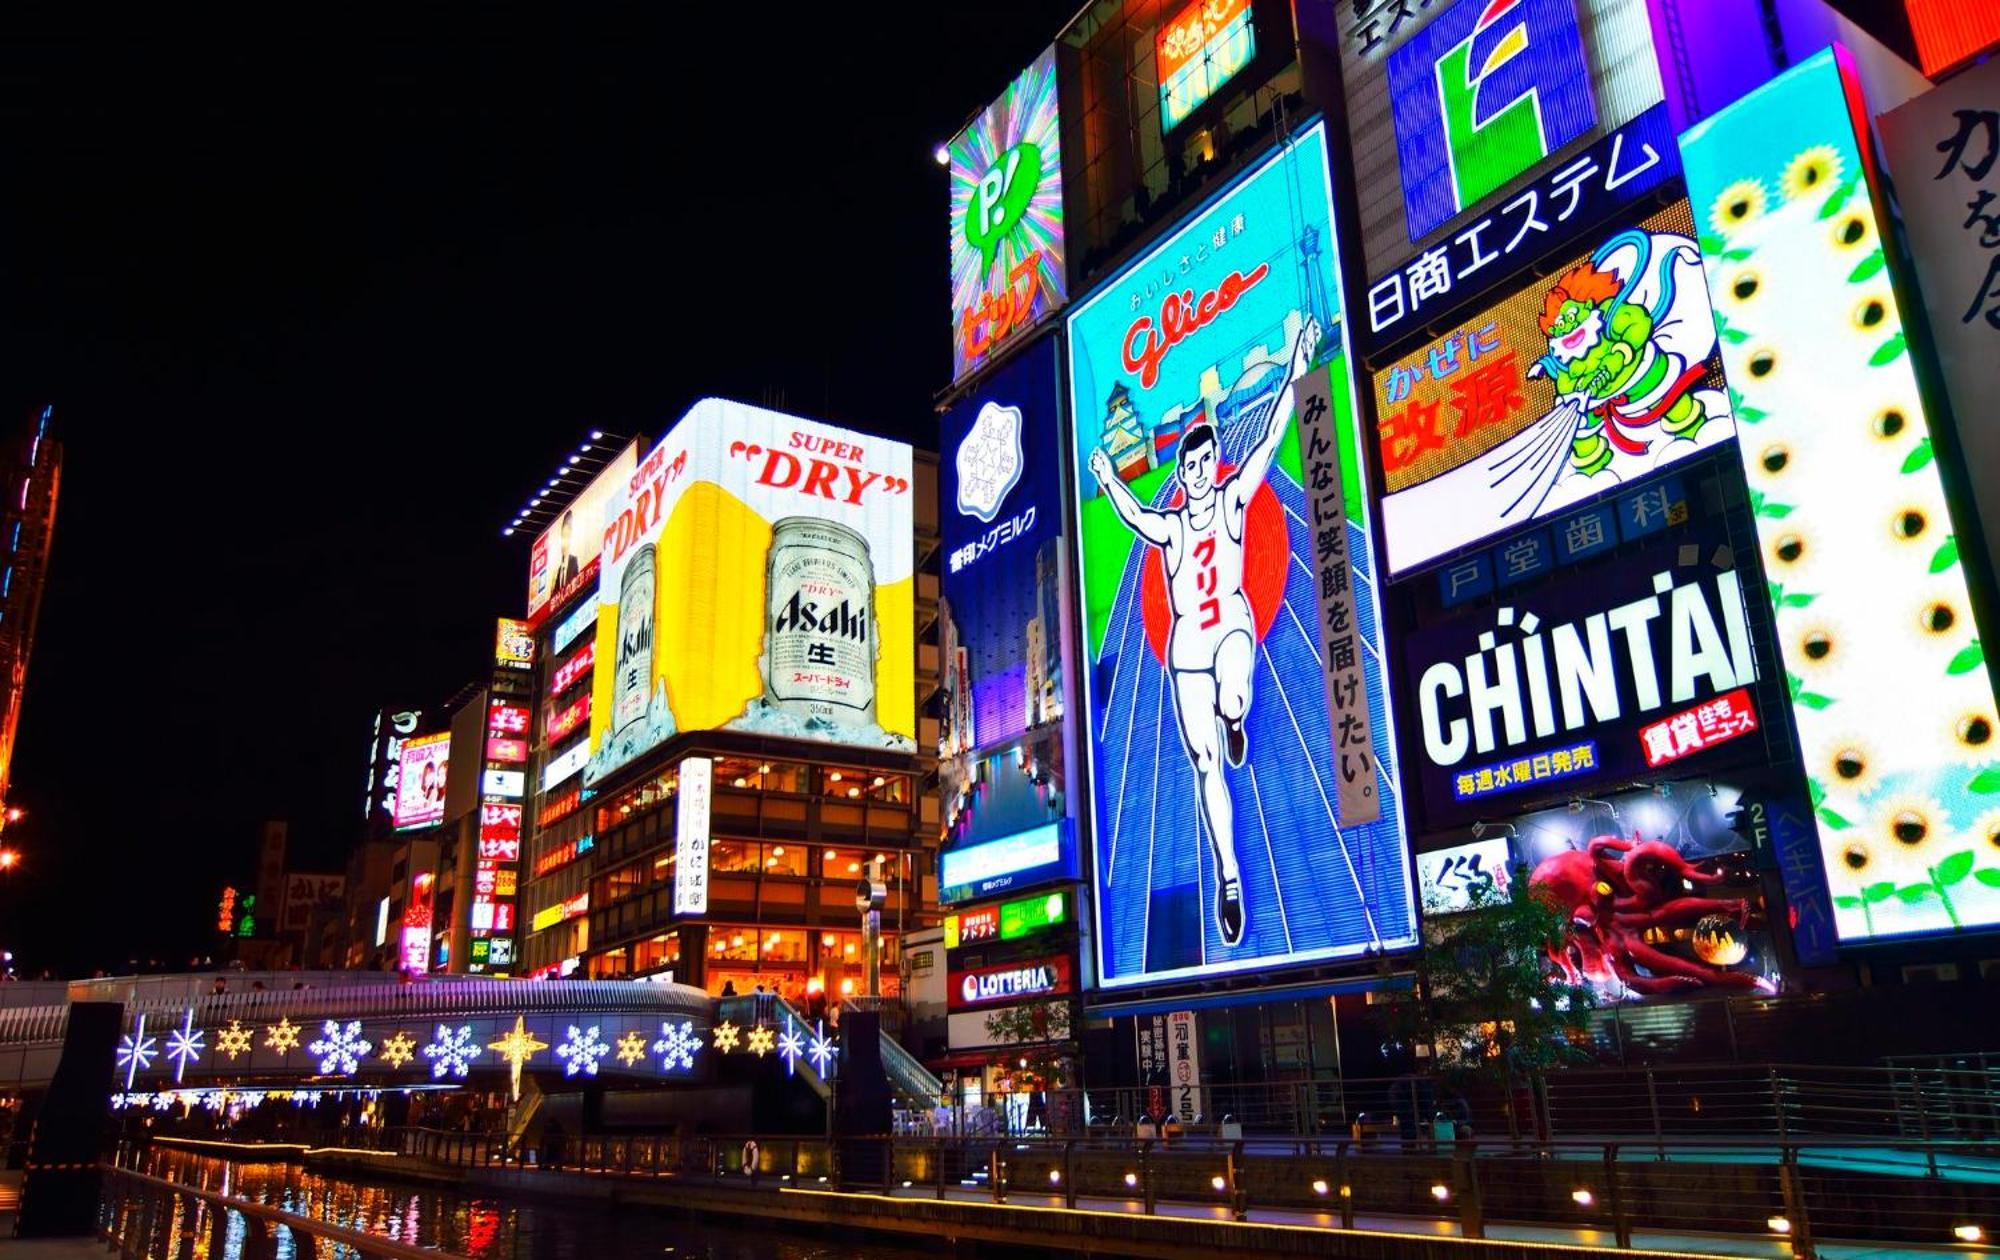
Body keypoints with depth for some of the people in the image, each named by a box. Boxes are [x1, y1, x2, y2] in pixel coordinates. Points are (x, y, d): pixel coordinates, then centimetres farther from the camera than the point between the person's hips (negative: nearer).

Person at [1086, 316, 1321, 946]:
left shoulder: (1234, 498, -2)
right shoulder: (1169, 526, 0)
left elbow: (1269, 439, -8)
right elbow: (1134, 516, -18)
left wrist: (1295, 374, -15)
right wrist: (1110, 482, -35)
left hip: (1232, 623, -1)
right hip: (1187, 642, 2)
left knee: (1232, 704, -36)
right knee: (1205, 764, 2)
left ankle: (1235, 722, 6)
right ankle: (1228, 876, 12)